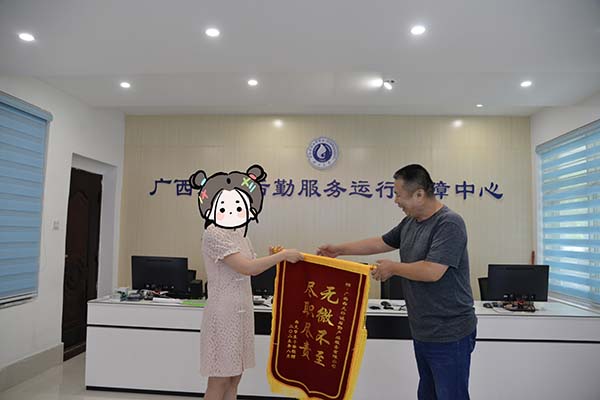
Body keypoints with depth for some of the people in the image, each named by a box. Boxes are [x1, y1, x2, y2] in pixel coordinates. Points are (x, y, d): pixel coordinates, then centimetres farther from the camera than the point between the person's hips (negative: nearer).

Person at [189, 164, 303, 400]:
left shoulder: (239, 235, 11)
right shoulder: (213, 235, -16)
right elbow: (246, 268, -23)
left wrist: (272, 258, 0)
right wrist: (282, 255, -16)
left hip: (241, 312, 9)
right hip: (224, 313, -9)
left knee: (234, 377, 15)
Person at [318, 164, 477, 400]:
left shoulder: (449, 224, -18)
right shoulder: (410, 222, 7)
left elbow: (432, 272, -26)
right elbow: (380, 243, 18)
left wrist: (393, 268, -12)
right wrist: (339, 250, 17)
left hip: (449, 335, -8)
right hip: (423, 332, 8)